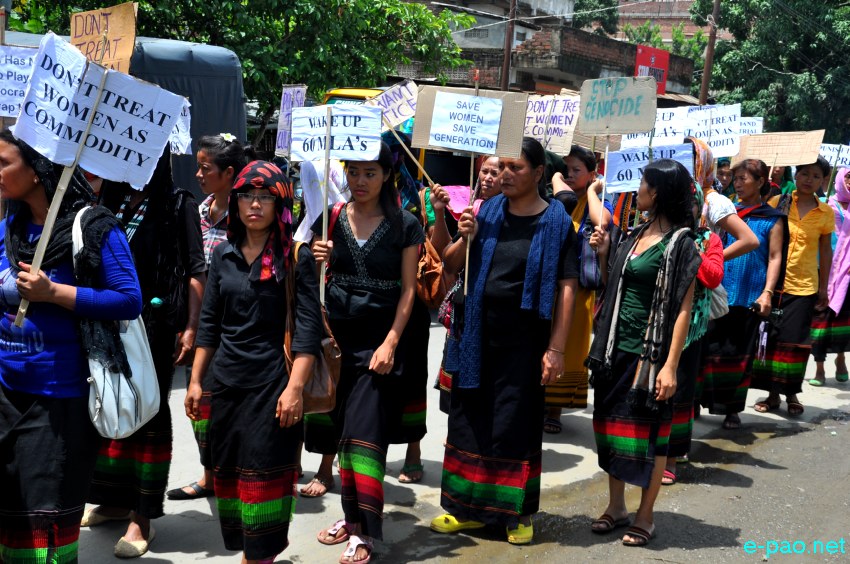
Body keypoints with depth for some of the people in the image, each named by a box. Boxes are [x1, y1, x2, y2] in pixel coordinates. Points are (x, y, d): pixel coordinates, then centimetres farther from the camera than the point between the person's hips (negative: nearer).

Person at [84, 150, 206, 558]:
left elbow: (195, 271, -5)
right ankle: (115, 498, 28)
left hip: (155, 322, -5)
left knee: (149, 413, -1)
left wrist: (190, 329, -12)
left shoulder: (178, 203, -2)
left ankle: (142, 517, 5)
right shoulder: (110, 202, 11)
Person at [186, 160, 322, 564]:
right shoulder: (223, 254, 9)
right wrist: (196, 380, 10)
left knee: (264, 474, -2)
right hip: (226, 382, 5)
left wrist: (294, 387, -17)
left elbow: (308, 329, -10)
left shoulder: (296, 258, -5)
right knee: (227, 471, 10)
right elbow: (209, 323, 13)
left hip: (272, 382, -5)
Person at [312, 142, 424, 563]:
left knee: (365, 431, -7)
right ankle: (352, 515, 21)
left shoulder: (405, 225, -2)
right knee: (341, 429, 7)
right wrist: (318, 260, -14)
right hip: (338, 335, 3)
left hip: (381, 337, -3)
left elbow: (408, 290, -3)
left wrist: (390, 344, -12)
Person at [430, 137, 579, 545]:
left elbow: (566, 287, -9)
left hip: (523, 339, -4)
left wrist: (556, 348, -13)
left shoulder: (556, 221, -6)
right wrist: (465, 238, -13)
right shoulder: (488, 211, 5)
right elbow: (451, 266, 8)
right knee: (470, 418, 10)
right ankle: (468, 506, 23)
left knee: (514, 424, 3)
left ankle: (517, 512, 18)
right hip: (477, 335, 4)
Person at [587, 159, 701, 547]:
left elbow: (683, 309, -14)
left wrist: (670, 366, -20)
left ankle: (645, 516, 15)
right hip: (616, 347, 7)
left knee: (648, 432, 3)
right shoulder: (635, 235, 11)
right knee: (611, 425, 12)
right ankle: (616, 506, 25)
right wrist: (603, 254, 3)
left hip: (650, 351, -7)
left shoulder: (680, 243, -10)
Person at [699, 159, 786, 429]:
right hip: (718, 293, 3)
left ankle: (733, 409, 15)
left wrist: (767, 292, -12)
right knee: (707, 349, 2)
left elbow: (775, 258, -2)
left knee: (740, 355, 5)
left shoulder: (772, 219, 1)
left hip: (750, 298, -2)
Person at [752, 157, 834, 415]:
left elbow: (825, 250, 10)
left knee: (795, 340, 3)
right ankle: (772, 393, 16)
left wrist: (823, 288, 9)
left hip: (804, 287, 0)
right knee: (770, 336, 5)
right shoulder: (777, 202, -1)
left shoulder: (826, 213, 3)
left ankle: (791, 394, 18)